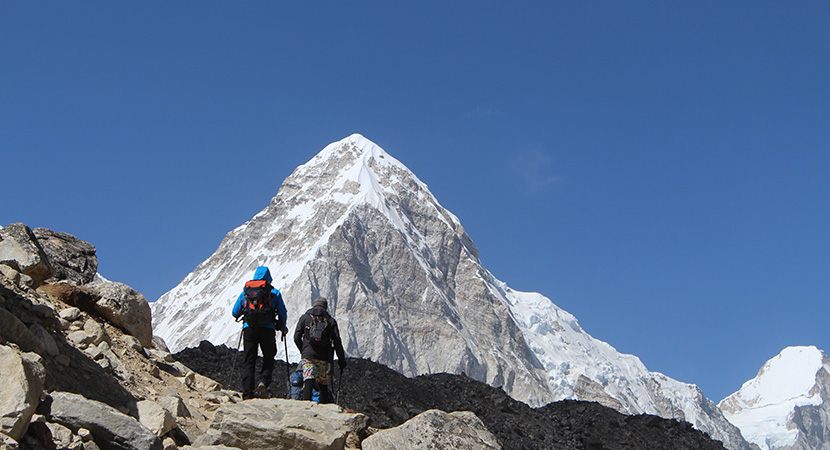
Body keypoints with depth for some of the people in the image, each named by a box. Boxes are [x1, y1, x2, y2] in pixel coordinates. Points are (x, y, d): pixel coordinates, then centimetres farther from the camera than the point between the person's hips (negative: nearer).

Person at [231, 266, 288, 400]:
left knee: (248, 362, 5)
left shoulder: (245, 292, 15)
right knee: (269, 358, 16)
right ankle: (263, 382, -10)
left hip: (249, 329, 1)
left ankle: (247, 395, -3)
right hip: (267, 329, -1)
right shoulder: (274, 292, 10)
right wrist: (283, 328, 26)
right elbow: (283, 313, 8)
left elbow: (235, 313, 17)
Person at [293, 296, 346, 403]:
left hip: (308, 355, 0)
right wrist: (342, 360, 10)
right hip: (324, 357, 1)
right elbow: (337, 342, 4)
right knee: (323, 384, 11)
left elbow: (296, 338, 6)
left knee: (308, 382, -9)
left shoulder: (305, 317, 10)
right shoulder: (330, 320, 9)